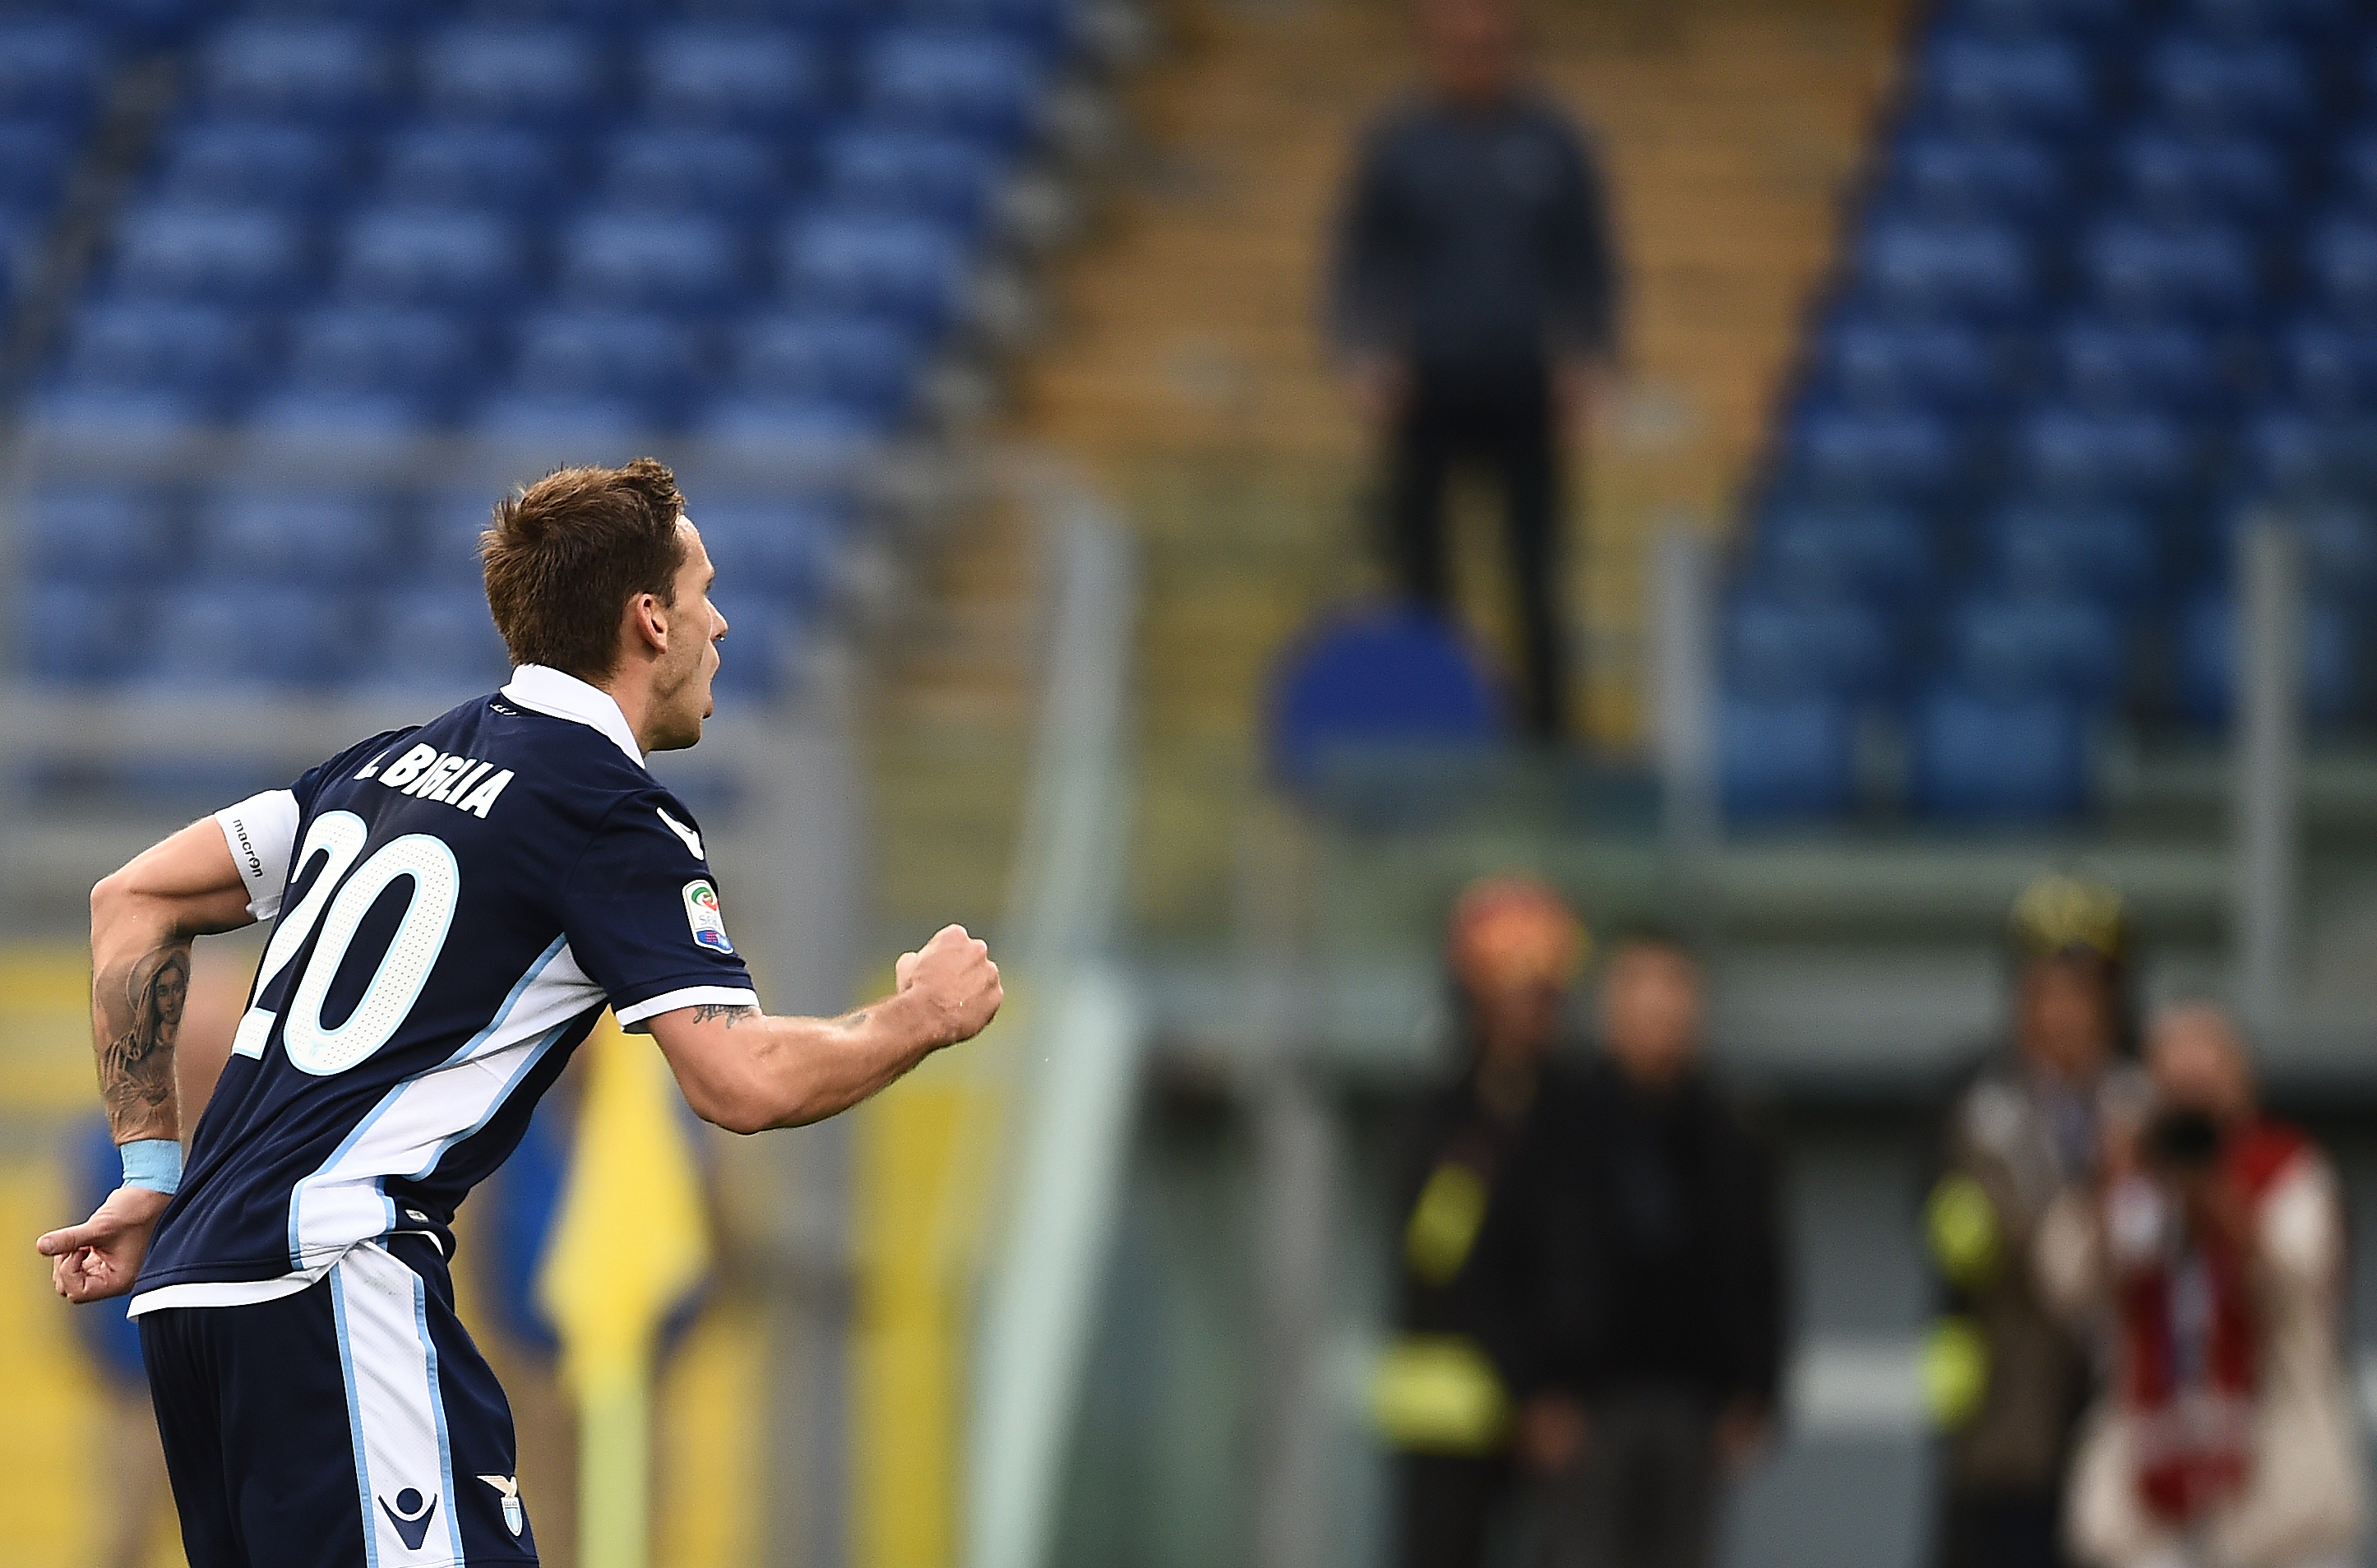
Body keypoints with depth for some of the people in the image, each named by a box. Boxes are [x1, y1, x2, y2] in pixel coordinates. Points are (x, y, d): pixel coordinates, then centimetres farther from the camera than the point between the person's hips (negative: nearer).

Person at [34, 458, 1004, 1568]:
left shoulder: (400, 762, 19)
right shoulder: (613, 817, -5)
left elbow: (136, 897, 23)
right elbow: (743, 1082, -14)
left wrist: (151, 1171, 22)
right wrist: (925, 1016, 4)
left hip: (190, 1288, 9)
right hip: (328, 1275, -9)